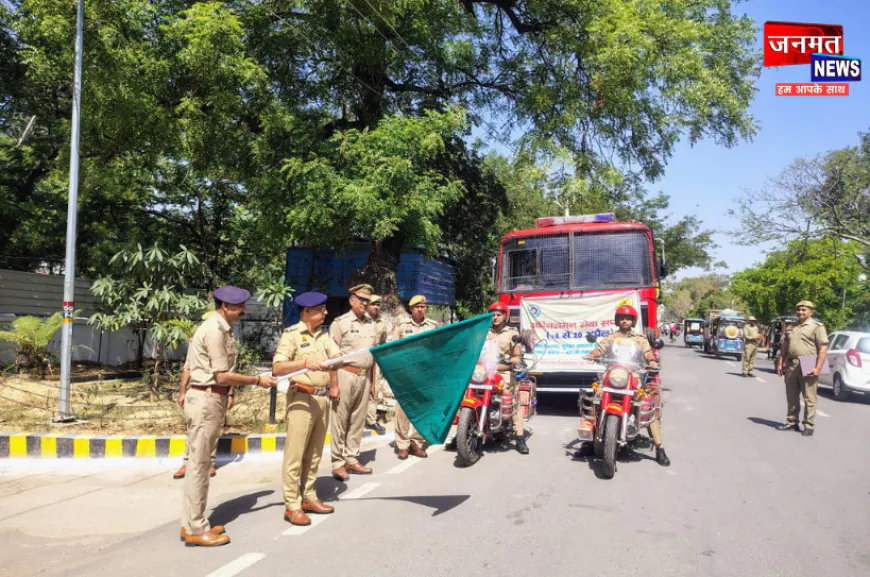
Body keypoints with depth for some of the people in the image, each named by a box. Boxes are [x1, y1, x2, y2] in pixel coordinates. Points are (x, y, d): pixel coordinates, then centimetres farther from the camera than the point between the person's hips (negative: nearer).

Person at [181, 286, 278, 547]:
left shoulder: (220, 328, 12)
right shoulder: (215, 331, -17)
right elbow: (223, 376, -18)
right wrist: (258, 381, -11)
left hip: (207, 399, 10)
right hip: (206, 400, -10)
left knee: (198, 463, 15)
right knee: (199, 464, -1)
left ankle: (190, 524, 25)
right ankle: (196, 529, 8)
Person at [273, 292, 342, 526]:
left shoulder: (323, 333, 12)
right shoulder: (291, 334, -9)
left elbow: (336, 356, 9)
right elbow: (277, 368, -18)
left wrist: (334, 385, -4)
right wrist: (305, 363, -29)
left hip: (323, 398, 7)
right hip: (302, 399, -7)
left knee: (314, 453, 14)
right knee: (295, 454, -2)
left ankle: (309, 497, 24)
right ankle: (292, 506, 4)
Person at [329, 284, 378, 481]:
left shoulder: (371, 323, 13)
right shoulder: (340, 322, -5)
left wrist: (372, 380, 15)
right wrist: (333, 383, -13)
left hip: (365, 376, 6)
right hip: (345, 375, -6)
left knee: (358, 420, 10)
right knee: (340, 421, -1)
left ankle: (351, 459, 20)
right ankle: (338, 463, 6)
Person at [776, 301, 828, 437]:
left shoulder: (817, 327, -3)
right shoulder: (791, 328, 16)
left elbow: (823, 349, -10)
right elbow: (784, 347, 20)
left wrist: (818, 368, -17)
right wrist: (780, 363, 12)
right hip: (791, 365, 6)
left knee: (809, 398, -2)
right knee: (791, 397, 11)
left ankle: (809, 426, 4)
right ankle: (792, 422, 20)